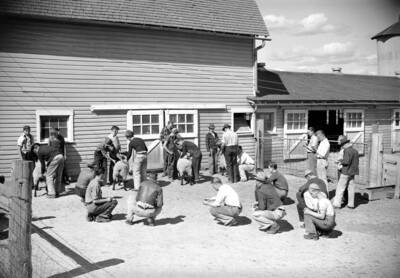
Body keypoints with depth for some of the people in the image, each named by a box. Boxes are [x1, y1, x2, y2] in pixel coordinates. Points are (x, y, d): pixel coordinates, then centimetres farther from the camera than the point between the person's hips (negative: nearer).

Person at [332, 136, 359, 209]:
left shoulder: (347, 151, -16)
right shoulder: (355, 151, 10)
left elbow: (346, 161, -22)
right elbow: (356, 162, 14)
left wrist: (340, 161, -4)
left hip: (345, 172, -8)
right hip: (352, 173, 8)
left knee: (340, 188, -2)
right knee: (351, 188, 11)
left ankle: (337, 203, -1)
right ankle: (351, 204, 14)